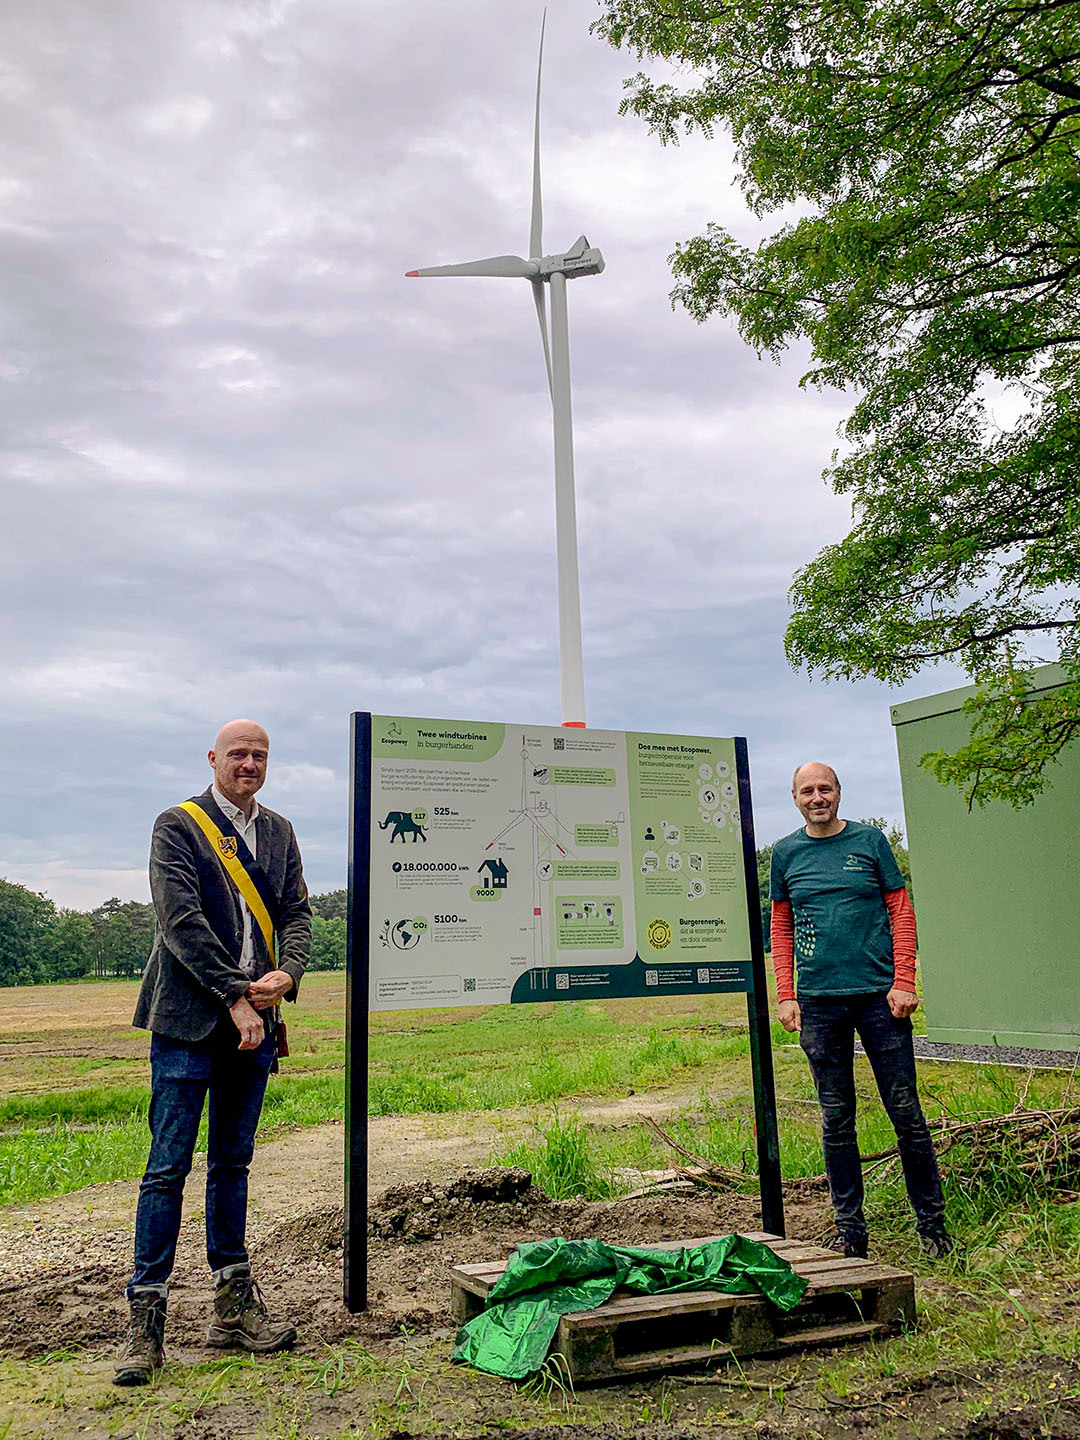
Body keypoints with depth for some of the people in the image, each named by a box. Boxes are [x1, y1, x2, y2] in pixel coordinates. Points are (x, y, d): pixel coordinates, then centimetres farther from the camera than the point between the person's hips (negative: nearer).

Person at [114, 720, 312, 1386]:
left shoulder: (279, 831, 13)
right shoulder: (178, 824, -4)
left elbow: (297, 913, 9)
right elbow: (181, 920, -13)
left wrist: (287, 973, -11)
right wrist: (235, 996, -16)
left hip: (254, 1024, 5)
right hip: (190, 1020, -5)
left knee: (233, 1164, 14)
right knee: (168, 1169, -1)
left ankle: (235, 1306, 23)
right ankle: (146, 1320, 10)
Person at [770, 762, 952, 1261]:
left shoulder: (869, 840, 3)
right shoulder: (785, 853, 7)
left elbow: (901, 911, 4)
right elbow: (781, 928, 12)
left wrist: (904, 982, -5)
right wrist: (785, 996, 4)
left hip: (879, 995, -1)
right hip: (819, 1001, 1)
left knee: (906, 1112, 3)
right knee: (836, 1121, 8)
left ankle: (932, 1221, 19)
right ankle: (849, 1230, 19)